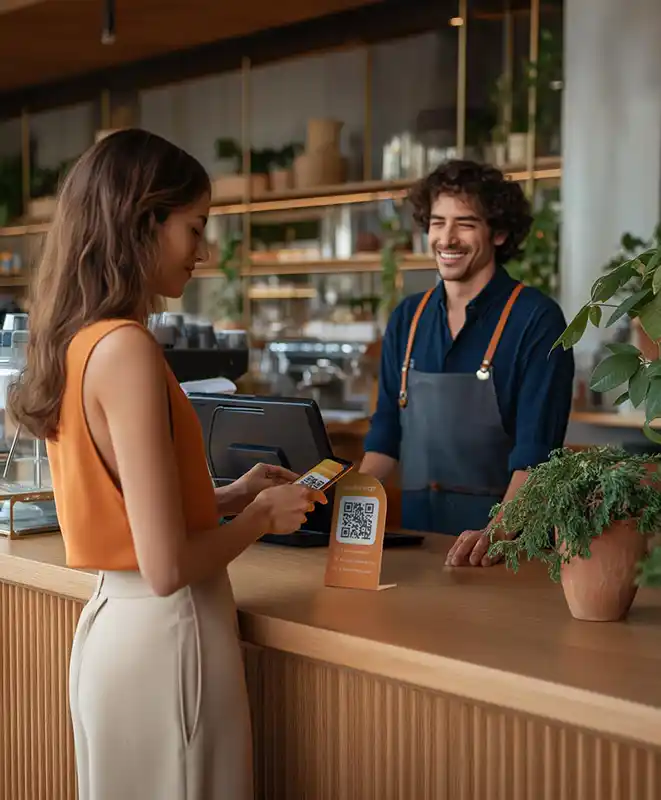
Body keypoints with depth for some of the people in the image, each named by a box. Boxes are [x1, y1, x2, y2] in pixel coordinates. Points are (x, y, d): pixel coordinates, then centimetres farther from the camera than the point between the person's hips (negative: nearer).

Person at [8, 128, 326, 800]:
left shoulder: (75, 341, 5)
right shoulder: (125, 348, -21)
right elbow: (168, 566, -23)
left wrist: (229, 496, 12)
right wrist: (262, 517, -7)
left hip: (112, 618, 9)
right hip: (162, 635, -9)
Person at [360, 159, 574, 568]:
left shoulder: (537, 319, -7)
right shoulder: (407, 319, 10)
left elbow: (536, 451, -15)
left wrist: (497, 533, -28)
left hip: (507, 538, -4)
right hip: (418, 529, 4)